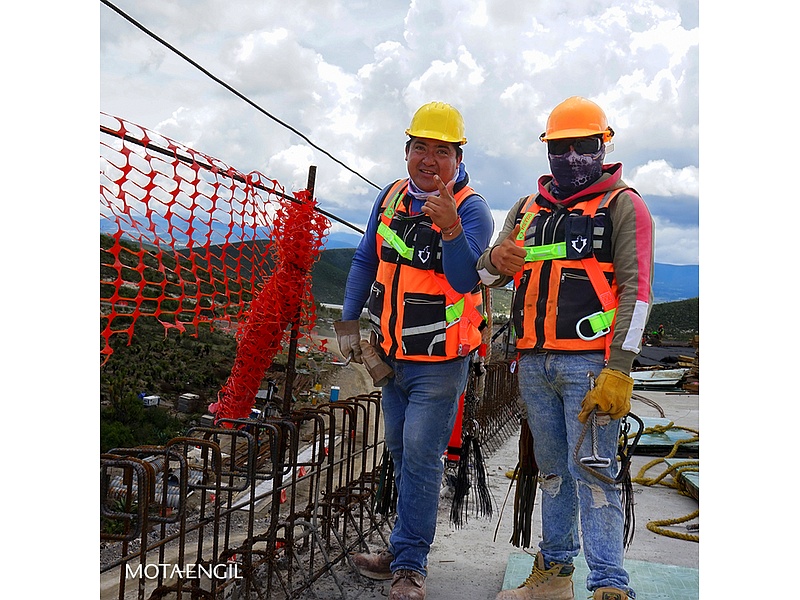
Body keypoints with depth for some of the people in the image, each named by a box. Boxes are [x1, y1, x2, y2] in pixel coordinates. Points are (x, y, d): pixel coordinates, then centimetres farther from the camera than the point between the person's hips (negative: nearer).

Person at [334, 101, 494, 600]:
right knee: (403, 455, 16)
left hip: (439, 363, -6)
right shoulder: (392, 197, 5)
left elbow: (464, 281, -26)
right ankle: (405, 552, 30)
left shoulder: (472, 209, -13)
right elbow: (366, 261, 15)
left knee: (421, 458, -6)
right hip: (392, 356, 7)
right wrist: (349, 322, 10)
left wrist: (451, 226, -40)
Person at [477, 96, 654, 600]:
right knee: (553, 469, 13)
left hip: (590, 363, -5)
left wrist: (619, 370, -18)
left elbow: (636, 291, -8)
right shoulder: (527, 209, 17)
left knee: (591, 471, -9)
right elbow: (484, 275, 13)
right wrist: (496, 261, -13)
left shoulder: (622, 205, 1)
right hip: (535, 364, 6)